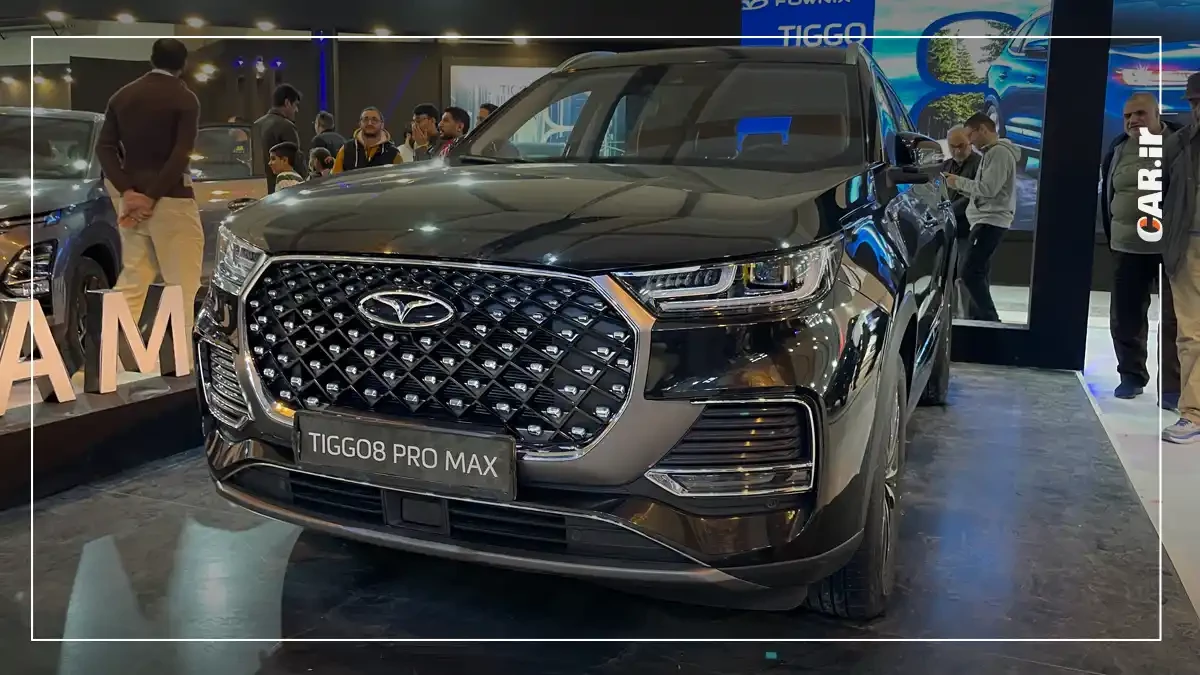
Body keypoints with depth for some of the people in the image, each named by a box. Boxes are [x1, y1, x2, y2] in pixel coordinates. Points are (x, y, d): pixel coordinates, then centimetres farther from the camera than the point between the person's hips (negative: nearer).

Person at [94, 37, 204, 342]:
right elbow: (181, 154, -16)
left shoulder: (122, 96, 11)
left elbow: (104, 146, 2)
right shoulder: (185, 98, -6)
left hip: (132, 197, 6)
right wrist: (152, 196, -14)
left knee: (131, 280, 12)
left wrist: (127, 191, -6)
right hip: (172, 199, -6)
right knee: (182, 284, 1)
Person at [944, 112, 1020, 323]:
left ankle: (991, 322, -13)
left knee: (970, 273, -15)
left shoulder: (1000, 152, -12)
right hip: (984, 221, 11)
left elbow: (989, 189, -21)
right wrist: (960, 186, 7)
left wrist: (959, 181, -10)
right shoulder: (991, 153, 20)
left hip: (991, 222, -11)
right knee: (977, 273, 11)